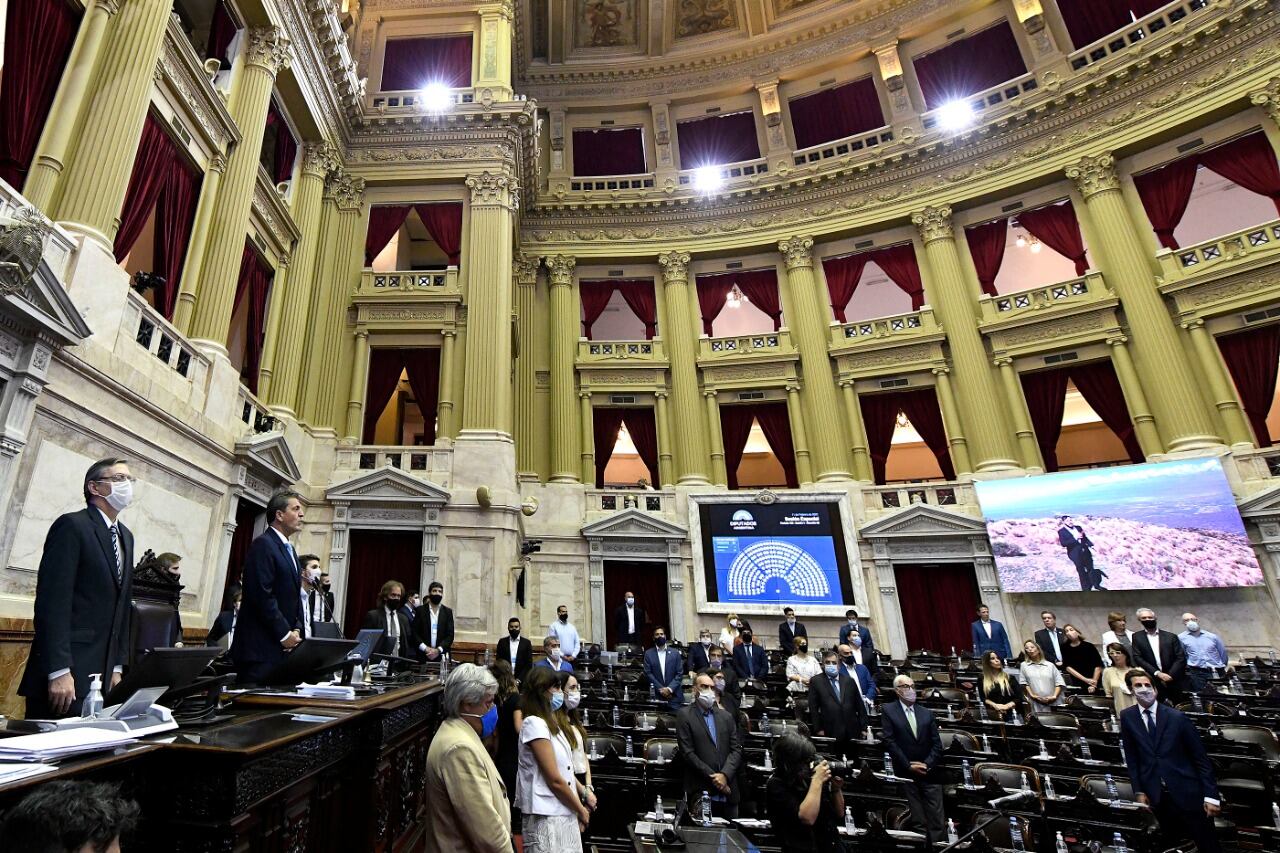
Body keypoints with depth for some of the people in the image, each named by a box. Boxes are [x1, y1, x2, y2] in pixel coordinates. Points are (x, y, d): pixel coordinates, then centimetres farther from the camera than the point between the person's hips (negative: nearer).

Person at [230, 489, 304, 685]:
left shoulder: (289, 549, 18)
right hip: (261, 646, -8)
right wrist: (285, 633, -14)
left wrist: (296, 629, 4)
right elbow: (262, 595, -18)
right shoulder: (263, 544, -11)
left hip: (283, 647, 8)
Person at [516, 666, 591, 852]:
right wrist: (581, 811, -7)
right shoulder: (535, 724, -18)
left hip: (565, 814, 8)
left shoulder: (551, 723, 12)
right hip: (547, 818, -8)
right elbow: (554, 780, -18)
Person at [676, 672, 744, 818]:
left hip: (727, 791, 4)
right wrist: (713, 778, -10)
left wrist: (724, 775, -8)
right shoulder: (685, 716, -1)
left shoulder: (726, 716, 14)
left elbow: (736, 750, 7)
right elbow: (688, 753, -7)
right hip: (700, 791, -4)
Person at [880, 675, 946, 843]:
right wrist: (908, 765, -11)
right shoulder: (888, 710, -2)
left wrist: (927, 764, -7)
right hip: (906, 774, -3)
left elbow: (937, 743, 6)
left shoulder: (927, 713, 11)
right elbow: (890, 742, -7)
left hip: (930, 773, 3)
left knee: (937, 820, 2)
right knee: (918, 821, 3)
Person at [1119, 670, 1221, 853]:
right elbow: (1131, 757, 3)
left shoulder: (1177, 717, -7)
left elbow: (1200, 757, -4)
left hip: (1187, 792, -1)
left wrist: (1211, 795, -8)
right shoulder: (1127, 717, -2)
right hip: (1156, 796, 2)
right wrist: (1138, 791, 0)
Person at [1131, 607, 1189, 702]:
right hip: (1153, 682, -1)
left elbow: (1181, 657, 2)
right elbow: (1138, 658, -1)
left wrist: (1170, 675, -10)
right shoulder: (1137, 637, 7)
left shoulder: (1171, 636, 8)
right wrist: (1157, 673, -12)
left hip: (1175, 681, 1)